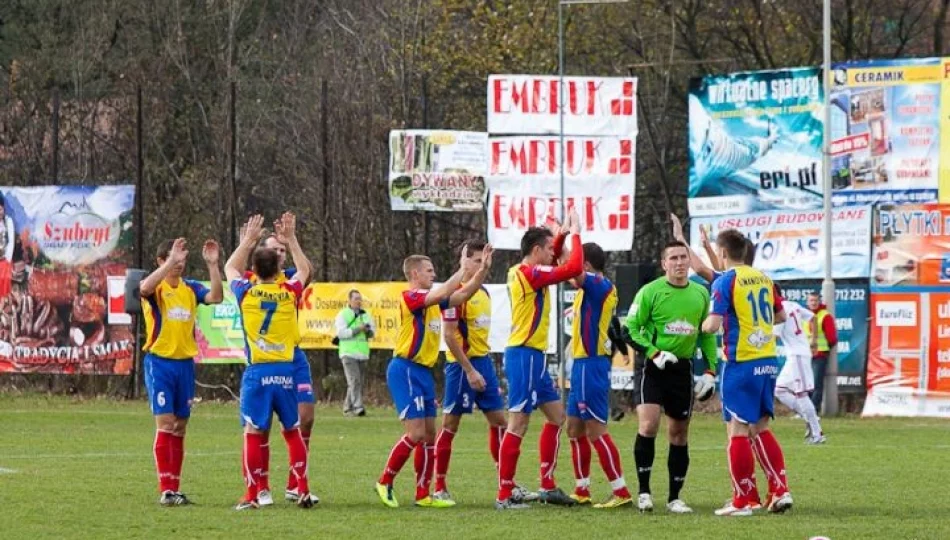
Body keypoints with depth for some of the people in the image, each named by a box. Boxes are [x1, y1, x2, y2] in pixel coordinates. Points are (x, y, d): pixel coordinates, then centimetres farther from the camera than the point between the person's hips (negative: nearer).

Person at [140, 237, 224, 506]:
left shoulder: (191, 288, 8)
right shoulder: (156, 288, -5)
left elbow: (216, 297, -8)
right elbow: (145, 287, -29)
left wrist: (213, 265, -17)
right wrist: (171, 261, -34)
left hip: (185, 362, 5)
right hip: (159, 361, -5)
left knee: (180, 427, 7)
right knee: (165, 423, -10)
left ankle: (175, 488, 12)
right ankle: (166, 491, -10)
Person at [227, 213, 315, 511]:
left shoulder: (246, 293, -2)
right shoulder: (289, 292, 2)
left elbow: (230, 268, 21)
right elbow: (304, 269, 25)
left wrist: (248, 240, 25)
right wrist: (291, 238, 27)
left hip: (257, 372, -2)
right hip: (285, 371, 2)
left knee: (253, 433, -1)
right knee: (293, 431, 11)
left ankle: (252, 494, -4)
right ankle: (303, 490, 9)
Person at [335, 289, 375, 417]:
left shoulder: (365, 315, 16)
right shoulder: (343, 314, 0)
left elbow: (373, 332, 16)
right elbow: (341, 332, -11)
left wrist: (368, 330, -7)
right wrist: (357, 329, -16)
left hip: (362, 353, 6)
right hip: (349, 353, -6)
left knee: (360, 382, 6)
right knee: (354, 381, -16)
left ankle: (348, 407, 15)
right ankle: (358, 407, -23)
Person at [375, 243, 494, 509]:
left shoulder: (432, 300, 14)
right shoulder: (410, 297, -12)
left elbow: (464, 293, 16)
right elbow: (441, 295, -28)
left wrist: (483, 268, 7)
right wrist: (463, 270, -22)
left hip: (423, 372, 9)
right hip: (406, 370, -9)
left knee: (429, 434, 9)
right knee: (416, 433, -13)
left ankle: (423, 494, 13)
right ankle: (385, 482, 0)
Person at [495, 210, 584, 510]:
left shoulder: (521, 272, 12)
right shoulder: (529, 273, -16)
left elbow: (553, 259, 31)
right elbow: (574, 268, -21)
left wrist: (562, 233, 17)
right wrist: (575, 233, -9)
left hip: (533, 355, 11)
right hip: (524, 354, -11)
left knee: (556, 415, 15)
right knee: (518, 423, -9)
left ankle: (547, 487, 18)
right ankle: (504, 496, -9)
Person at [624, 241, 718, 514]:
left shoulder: (700, 294, 9)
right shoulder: (650, 292, -6)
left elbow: (707, 334, 17)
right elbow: (631, 329, -6)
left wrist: (711, 371, 10)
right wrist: (654, 353, -17)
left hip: (682, 367, 4)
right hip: (651, 367, -4)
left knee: (679, 432, 6)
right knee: (649, 423, -19)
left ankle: (674, 497, 14)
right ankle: (644, 491, -8)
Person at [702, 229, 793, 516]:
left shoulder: (725, 281, -10)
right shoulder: (762, 278, 10)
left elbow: (713, 325, -17)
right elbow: (780, 316, 21)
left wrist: (705, 325, 4)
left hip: (741, 363, -7)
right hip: (768, 361, 7)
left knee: (738, 429, -1)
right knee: (760, 427, 15)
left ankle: (743, 500, 0)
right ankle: (780, 490, 9)